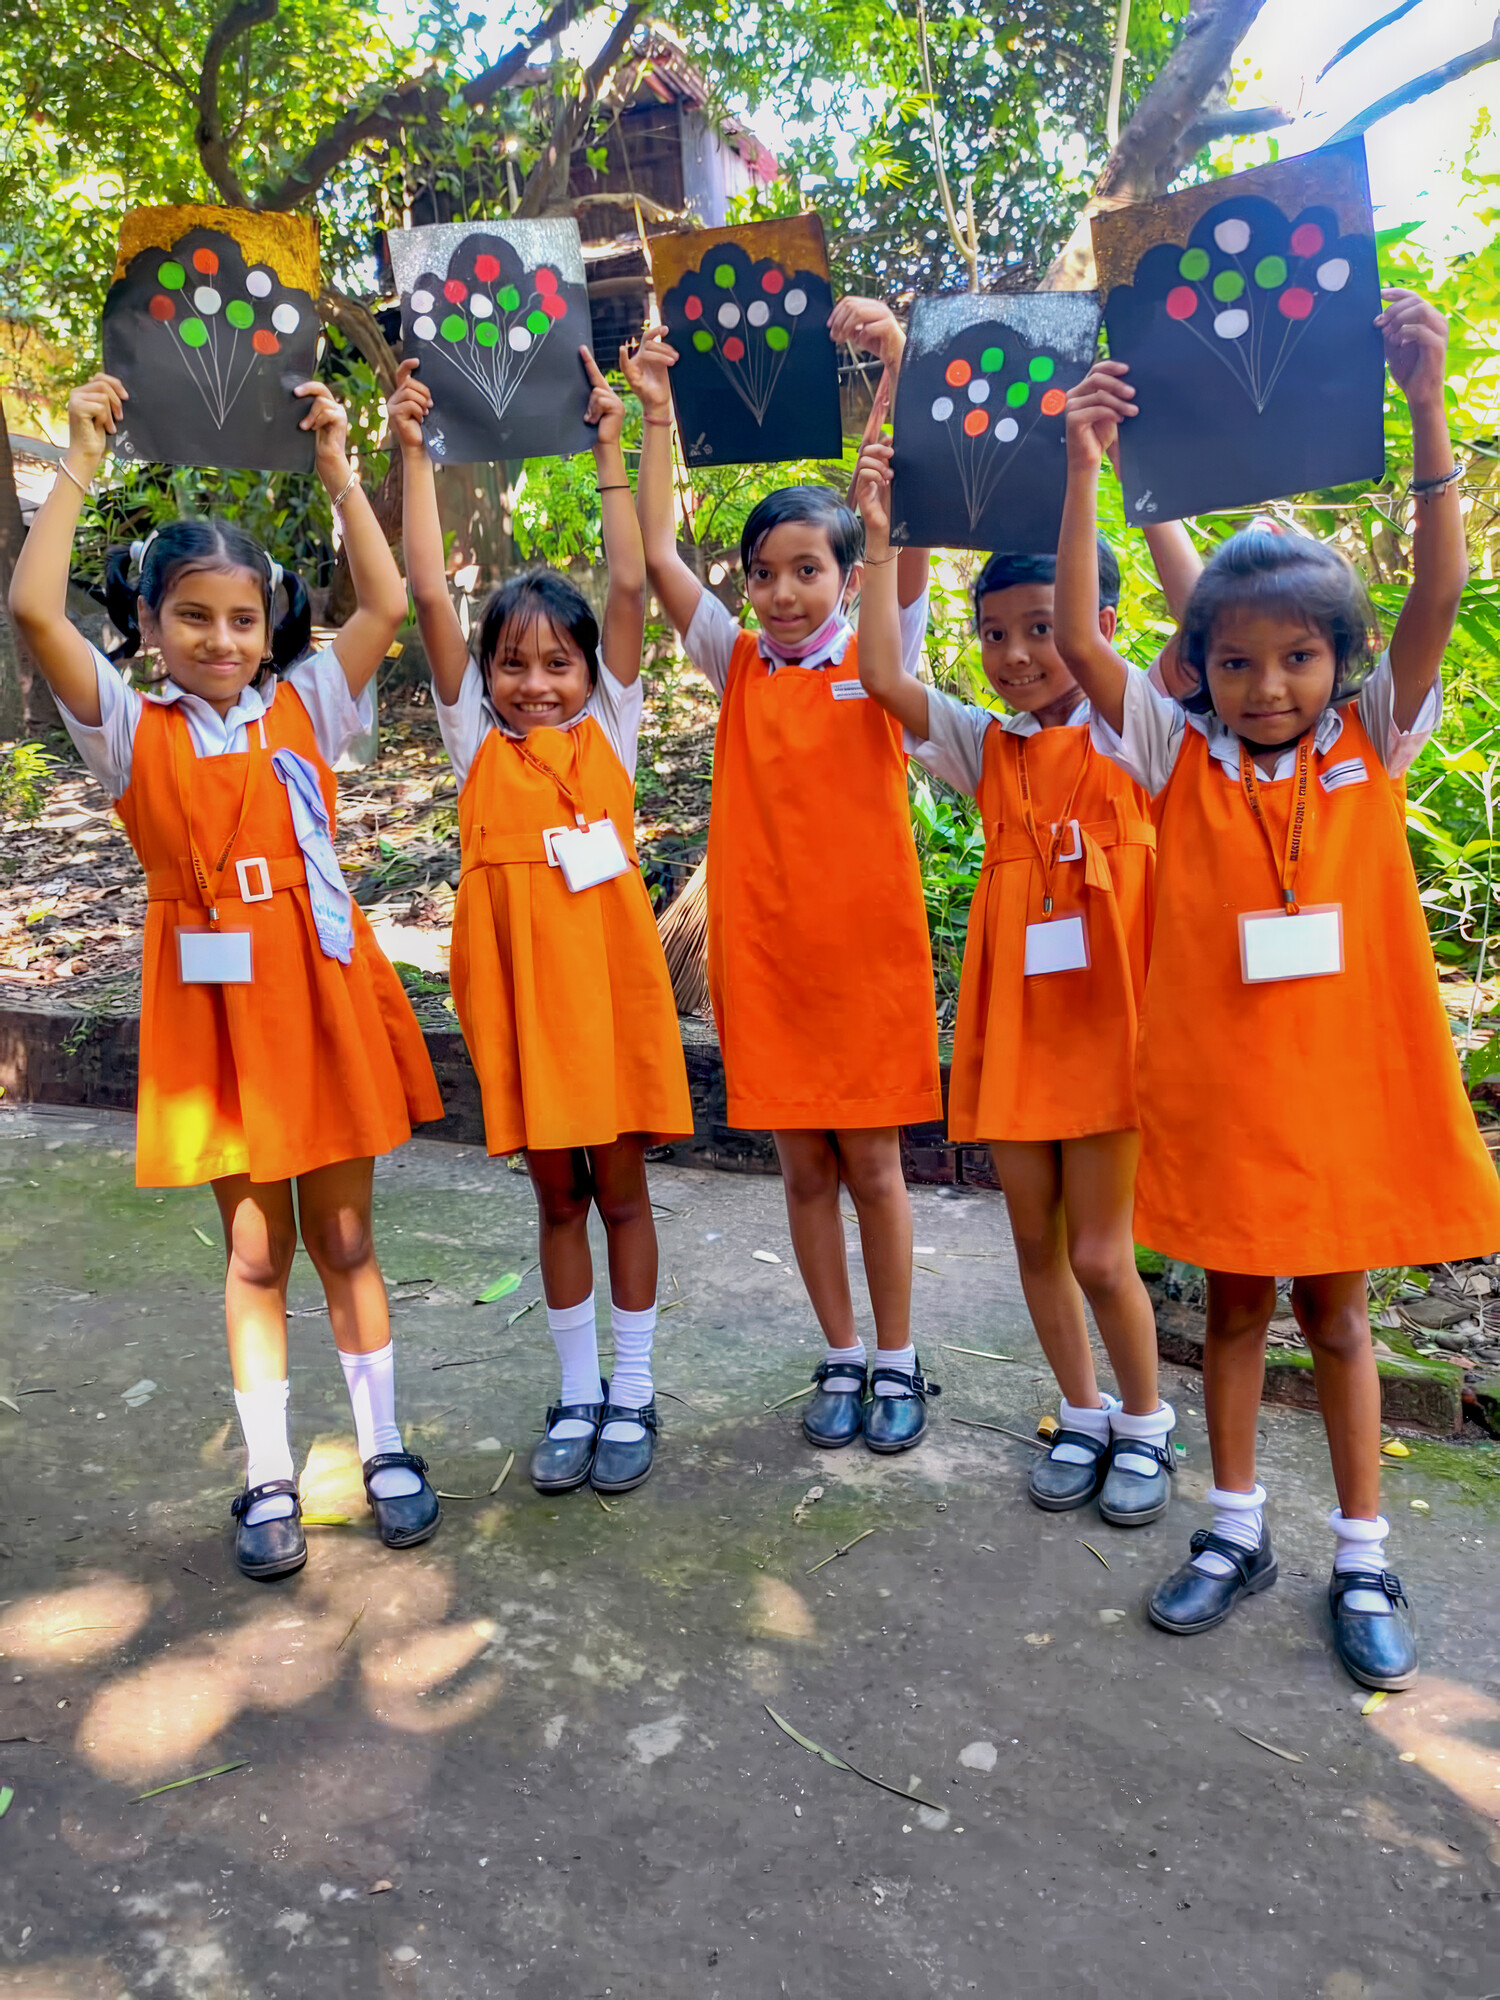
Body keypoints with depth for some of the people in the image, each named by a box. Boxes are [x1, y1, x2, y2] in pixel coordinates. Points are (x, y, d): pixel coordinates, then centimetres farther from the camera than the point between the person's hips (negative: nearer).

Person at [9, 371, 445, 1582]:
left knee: (343, 1234, 11)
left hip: (322, 992, 1)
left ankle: (386, 1449, 25)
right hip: (215, 1006, 0)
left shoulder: (305, 707, 4)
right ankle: (269, 1480, 24)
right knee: (256, 1248, 9)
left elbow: (387, 606, -5)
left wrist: (336, 467, -1)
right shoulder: (133, 730, 1)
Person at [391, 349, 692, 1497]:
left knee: (621, 1188, 10)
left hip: (611, 983, -1)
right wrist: (416, 454, -2)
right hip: (517, 990, 1)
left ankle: (634, 1394, 25)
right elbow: (430, 595, -2)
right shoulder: (478, 741, 4)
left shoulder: (608, 729, 3)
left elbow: (633, 587, -4)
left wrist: (609, 449, -4)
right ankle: (578, 1397, 28)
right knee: (558, 1196, 13)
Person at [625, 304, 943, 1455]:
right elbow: (658, 554, 0)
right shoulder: (738, 666, 7)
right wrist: (660, 416, -4)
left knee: (874, 1161, 6)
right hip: (764, 946, 2)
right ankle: (843, 1356, 26)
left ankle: (897, 1362, 23)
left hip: (867, 941, -2)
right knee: (805, 1166, 10)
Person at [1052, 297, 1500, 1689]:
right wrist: (1085, 465, -16)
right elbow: (1078, 636, -11)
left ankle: (1362, 1561, 29)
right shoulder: (1178, 758, -3)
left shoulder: (1370, 745, -2)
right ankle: (1238, 1531, 32)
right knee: (1233, 1305, 15)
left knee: (1333, 1311, 13)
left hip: (1346, 1078, 0)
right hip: (1214, 1083, 0)